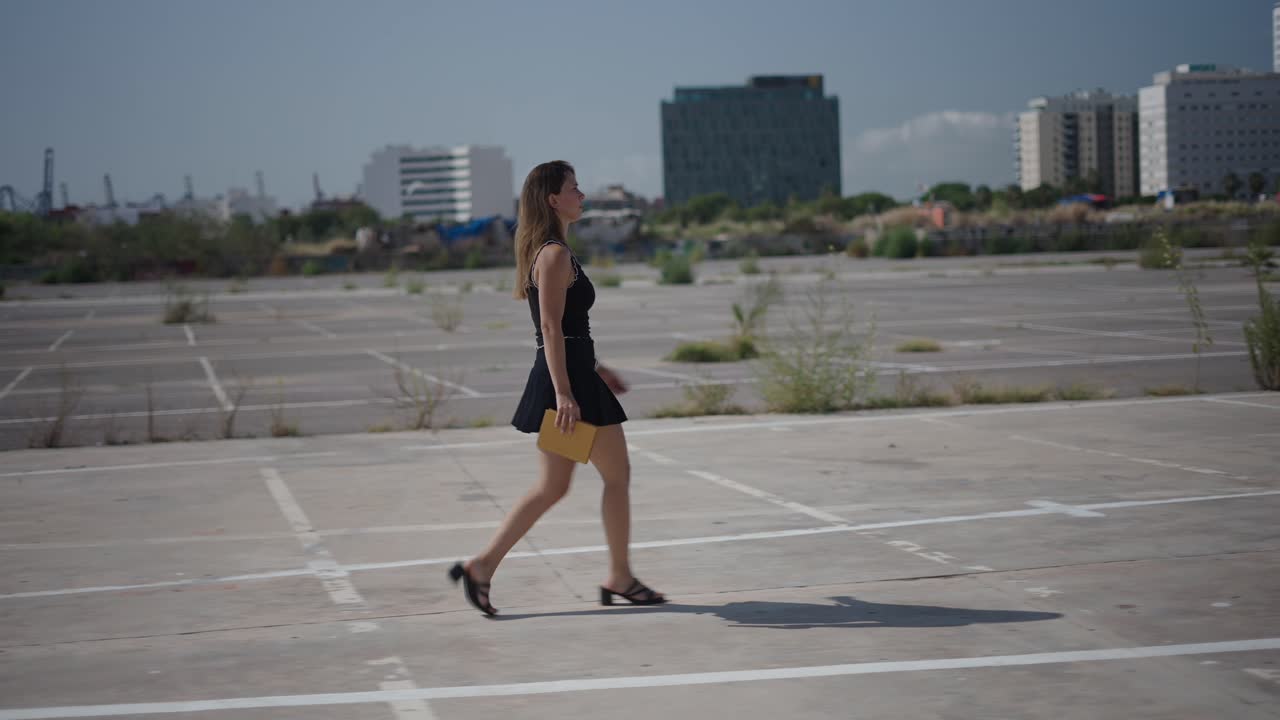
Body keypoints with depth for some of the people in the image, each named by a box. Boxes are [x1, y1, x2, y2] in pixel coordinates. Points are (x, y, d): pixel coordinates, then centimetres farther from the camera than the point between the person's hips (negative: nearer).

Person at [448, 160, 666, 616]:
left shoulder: (546, 253, 17)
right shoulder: (556, 255, -14)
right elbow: (551, 328, -21)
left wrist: (595, 368, 28)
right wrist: (563, 393, -25)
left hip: (569, 378, 10)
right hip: (569, 380, -10)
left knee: (552, 488, 11)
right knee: (617, 474, 3)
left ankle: (482, 566, 6)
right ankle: (620, 578, 12)